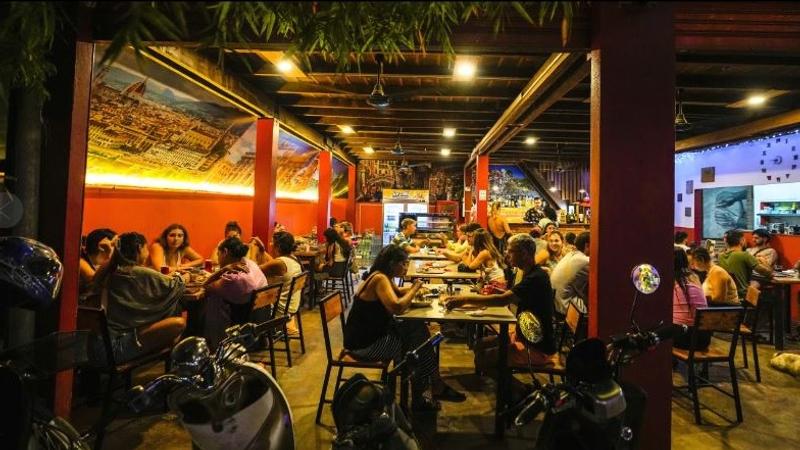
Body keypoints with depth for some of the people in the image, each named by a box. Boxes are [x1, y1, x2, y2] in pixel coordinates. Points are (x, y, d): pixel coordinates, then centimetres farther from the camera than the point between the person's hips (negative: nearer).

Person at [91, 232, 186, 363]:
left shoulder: (110, 272, 8)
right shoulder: (140, 273, -14)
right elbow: (174, 285, -5)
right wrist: (181, 277, 17)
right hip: (120, 344, -9)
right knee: (178, 323, -19)